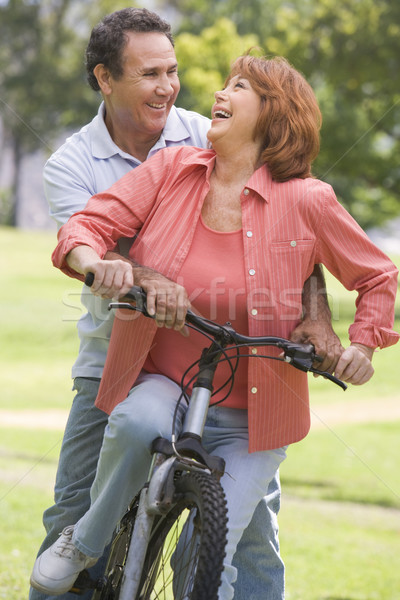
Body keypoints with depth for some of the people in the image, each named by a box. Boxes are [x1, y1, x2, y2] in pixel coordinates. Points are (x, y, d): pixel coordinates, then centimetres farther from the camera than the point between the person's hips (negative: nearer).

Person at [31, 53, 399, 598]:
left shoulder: (307, 201, -5)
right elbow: (88, 226, -4)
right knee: (139, 422, -36)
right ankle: (85, 540, -8)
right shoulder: (170, 170, 0)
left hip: (248, 422, -1)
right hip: (161, 384, 1)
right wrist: (97, 263, -26)